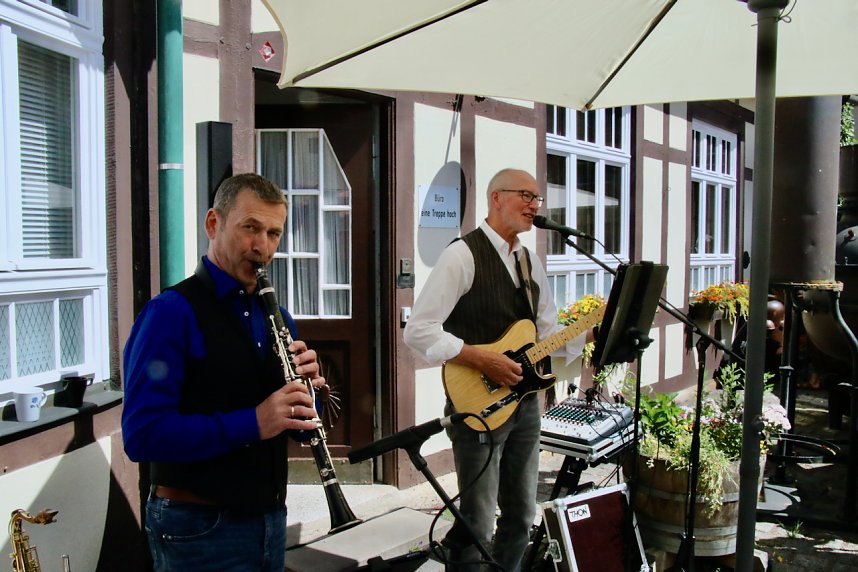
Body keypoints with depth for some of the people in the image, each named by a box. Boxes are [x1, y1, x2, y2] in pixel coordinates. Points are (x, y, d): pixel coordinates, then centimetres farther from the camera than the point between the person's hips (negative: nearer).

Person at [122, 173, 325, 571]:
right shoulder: (172, 313, -14)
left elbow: (300, 425, 10)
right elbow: (142, 435, -21)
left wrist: (305, 388, -10)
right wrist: (252, 423, -28)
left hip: (269, 518, 7)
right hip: (198, 527, -6)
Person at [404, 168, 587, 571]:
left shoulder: (530, 262, 12)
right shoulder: (463, 255, -12)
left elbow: (548, 332, 15)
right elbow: (418, 331, -17)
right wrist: (482, 360, -21)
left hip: (524, 400, 8)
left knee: (521, 516, 16)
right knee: (478, 526, 0)